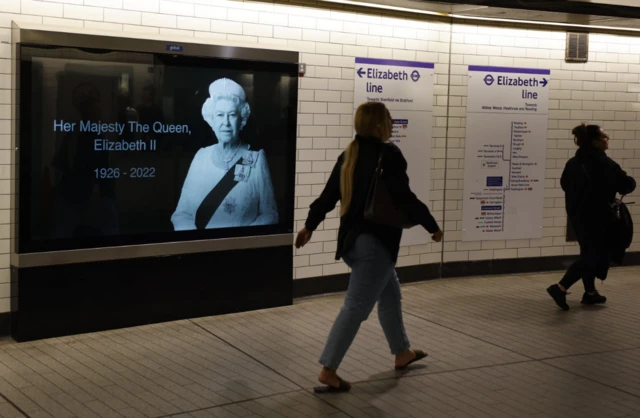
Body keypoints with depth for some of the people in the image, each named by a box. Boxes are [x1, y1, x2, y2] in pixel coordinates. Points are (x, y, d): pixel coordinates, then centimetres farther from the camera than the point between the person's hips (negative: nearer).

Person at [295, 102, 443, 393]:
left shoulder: (349, 155, 8)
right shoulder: (388, 154, -15)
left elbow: (328, 195, 13)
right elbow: (404, 199, -18)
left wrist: (309, 226, 23)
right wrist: (432, 226, -5)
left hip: (352, 239, 9)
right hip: (375, 242, -9)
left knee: (390, 295, 24)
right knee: (356, 307, -6)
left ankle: (402, 354, 38)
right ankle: (328, 371, -6)